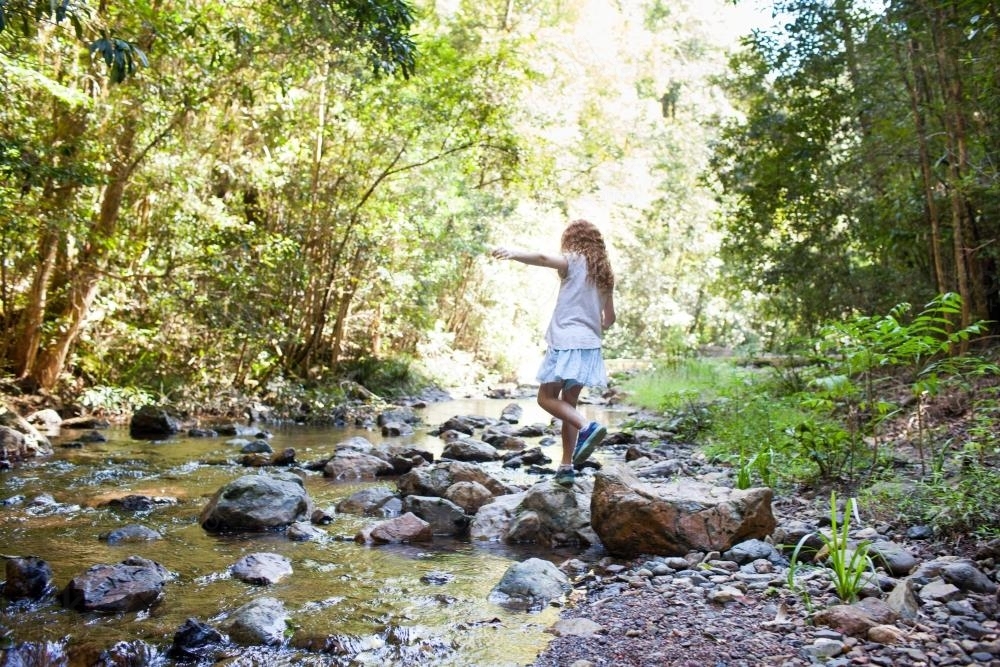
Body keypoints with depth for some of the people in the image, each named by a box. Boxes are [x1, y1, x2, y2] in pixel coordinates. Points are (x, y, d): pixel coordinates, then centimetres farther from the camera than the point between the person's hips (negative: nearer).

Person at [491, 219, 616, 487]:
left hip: (565, 341, -6)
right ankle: (566, 467, 9)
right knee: (569, 403, 11)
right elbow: (610, 318, 21)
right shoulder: (604, 273, 17)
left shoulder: (573, 261, 0)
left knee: (547, 397, 2)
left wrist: (512, 253, -32)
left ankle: (586, 428, -20)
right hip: (591, 344, 7)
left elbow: (542, 258, -23)